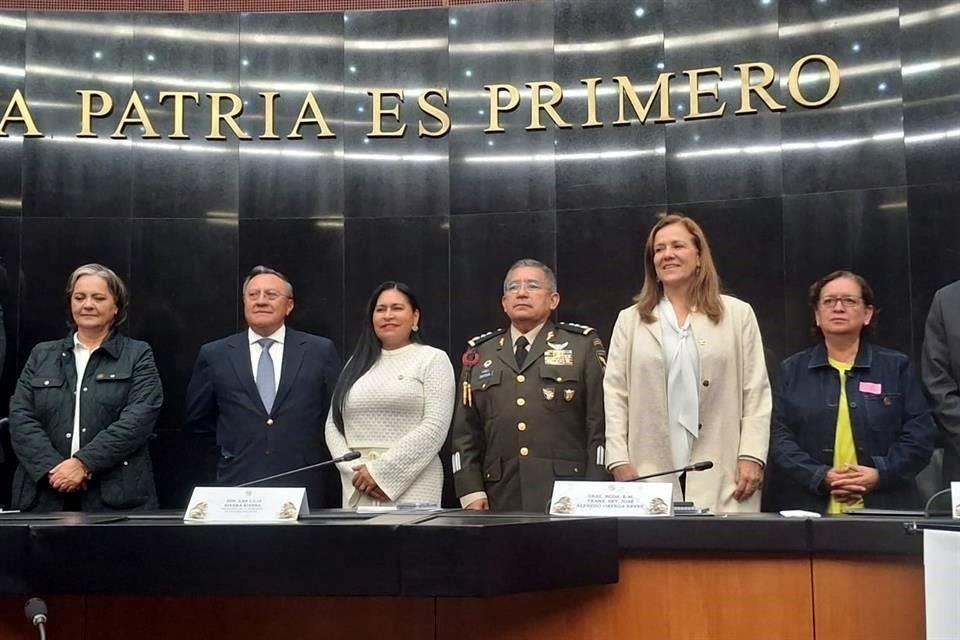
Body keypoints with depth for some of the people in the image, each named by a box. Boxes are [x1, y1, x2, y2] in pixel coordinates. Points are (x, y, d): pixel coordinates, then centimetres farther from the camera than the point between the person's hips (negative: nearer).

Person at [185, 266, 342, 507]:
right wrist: (236, 438, 10)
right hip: (238, 487, 1)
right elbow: (197, 417, 14)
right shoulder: (214, 355, 6)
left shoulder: (321, 351, 4)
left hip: (304, 488, 0)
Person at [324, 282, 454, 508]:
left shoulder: (433, 359, 2)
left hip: (412, 491, -4)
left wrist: (380, 472, -12)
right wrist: (355, 471, -5)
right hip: (358, 492, 4)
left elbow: (435, 427, -8)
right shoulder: (357, 363, 16)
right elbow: (333, 424, 12)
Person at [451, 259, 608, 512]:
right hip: (502, 502, 2)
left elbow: (600, 426, 0)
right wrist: (472, 492, 2)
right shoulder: (479, 354, 14)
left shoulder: (583, 345, 6)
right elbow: (465, 433, 13)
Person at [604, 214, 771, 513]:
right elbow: (615, 395, 7)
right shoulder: (629, 321, 12)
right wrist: (620, 462, -3)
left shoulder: (738, 314, 9)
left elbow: (756, 392, 5)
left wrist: (752, 457, -5)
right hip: (650, 477, 1)